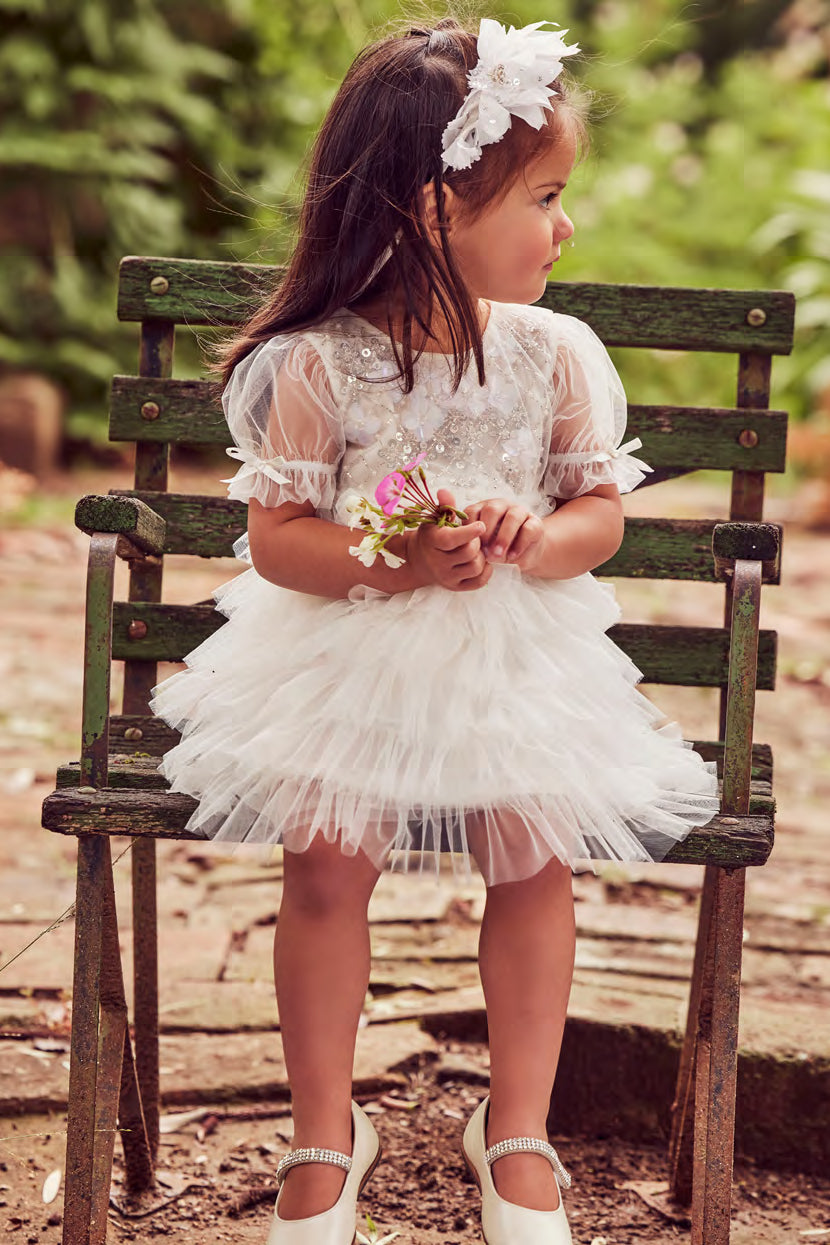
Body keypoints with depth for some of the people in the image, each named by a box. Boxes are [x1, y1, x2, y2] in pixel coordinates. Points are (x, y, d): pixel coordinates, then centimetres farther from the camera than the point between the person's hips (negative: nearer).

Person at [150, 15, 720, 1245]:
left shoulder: (555, 355, -3)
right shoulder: (315, 364, -13)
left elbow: (602, 513, 2)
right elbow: (276, 539, -12)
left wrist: (534, 540, -21)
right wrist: (397, 566, -28)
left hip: (515, 661, 2)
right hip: (348, 660, -2)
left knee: (534, 860, -8)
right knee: (327, 865, -9)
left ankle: (517, 1130, 12)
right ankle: (326, 1133, 12)